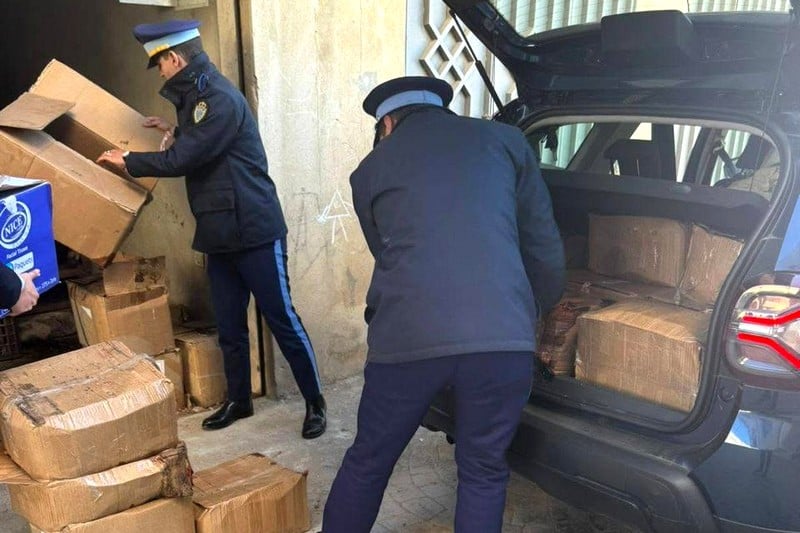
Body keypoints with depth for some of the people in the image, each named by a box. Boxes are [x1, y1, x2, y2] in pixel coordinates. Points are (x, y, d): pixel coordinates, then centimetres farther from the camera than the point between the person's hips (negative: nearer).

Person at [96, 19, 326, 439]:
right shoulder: (196, 97, 15)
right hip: (220, 233, 9)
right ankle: (238, 400, 30)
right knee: (228, 325, 14)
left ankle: (315, 402, 12)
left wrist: (126, 161, -5)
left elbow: (181, 160, -18)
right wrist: (174, 131, 21)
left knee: (282, 319, -1)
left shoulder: (220, 99, -16)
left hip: (255, 231, -9)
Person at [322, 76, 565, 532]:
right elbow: (545, 245, 18)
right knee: (483, 473, 21)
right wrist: (537, 312, 35)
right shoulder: (506, 140, 18)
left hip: (408, 337, 0)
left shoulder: (370, 169, 19)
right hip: (503, 336, 1)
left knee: (367, 463, 22)